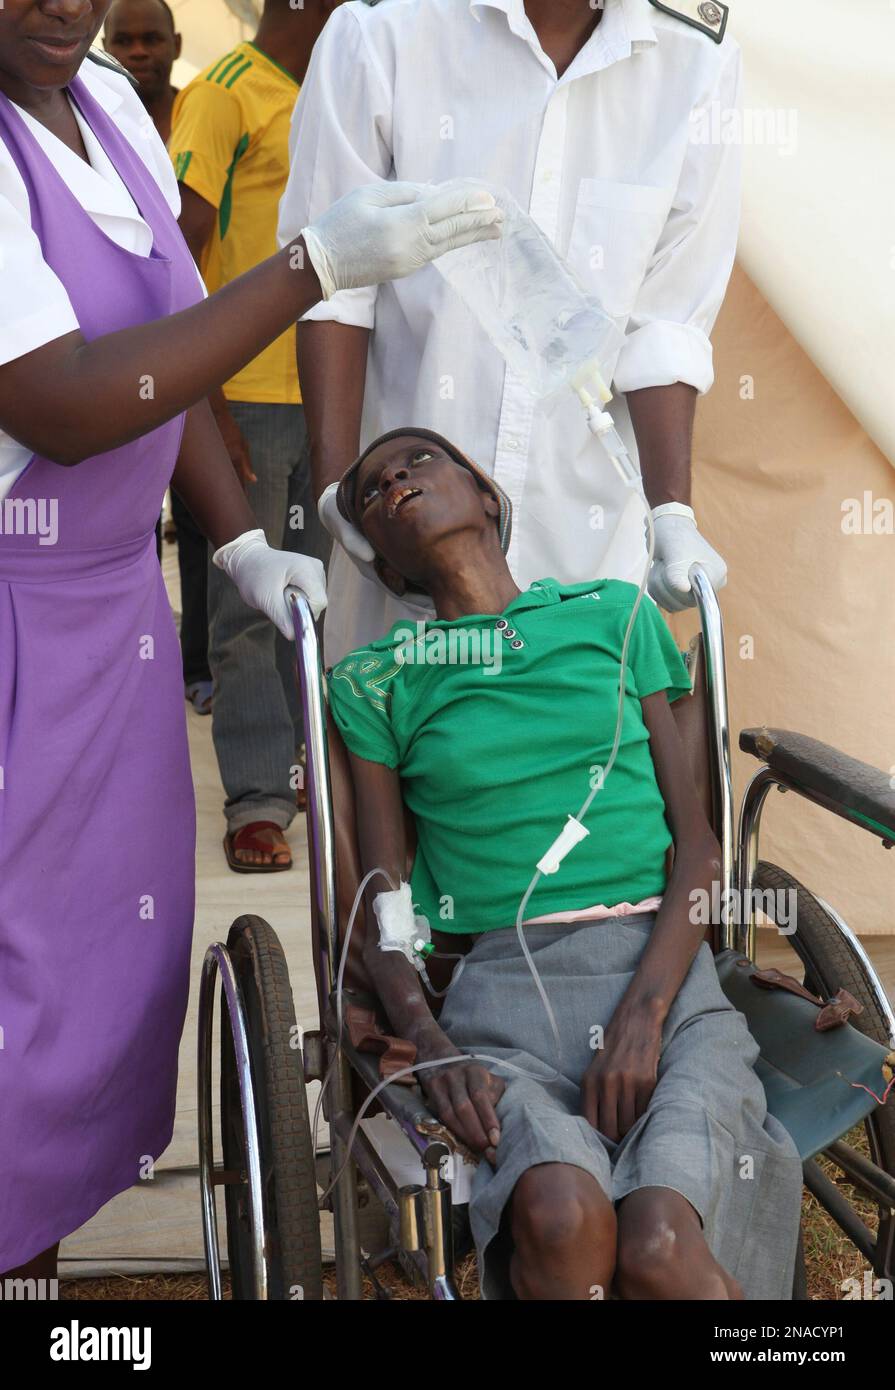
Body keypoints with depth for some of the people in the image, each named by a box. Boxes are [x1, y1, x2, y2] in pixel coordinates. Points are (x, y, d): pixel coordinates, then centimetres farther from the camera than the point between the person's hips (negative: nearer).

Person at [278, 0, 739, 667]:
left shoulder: (698, 67, 1)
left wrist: (673, 511, -8)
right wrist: (336, 486, -10)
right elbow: (332, 285, -4)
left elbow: (666, 324, 0)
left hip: (586, 532, 1)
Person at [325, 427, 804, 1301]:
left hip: (664, 970, 1)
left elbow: (698, 847, 9)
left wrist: (643, 1014, -7)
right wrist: (429, 1041, -13)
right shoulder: (375, 683, 15)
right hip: (507, 989, 0)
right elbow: (381, 909, 8)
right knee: (560, 1216, -33)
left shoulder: (614, 614, 16)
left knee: (658, 1248, -30)